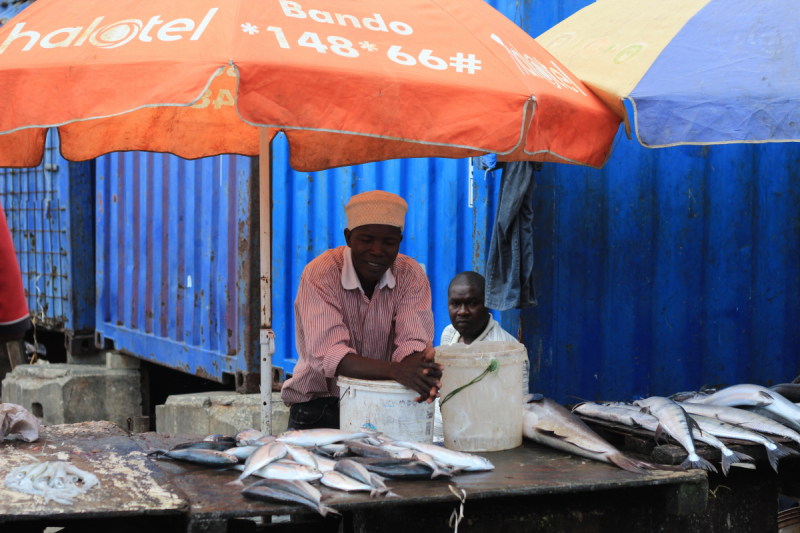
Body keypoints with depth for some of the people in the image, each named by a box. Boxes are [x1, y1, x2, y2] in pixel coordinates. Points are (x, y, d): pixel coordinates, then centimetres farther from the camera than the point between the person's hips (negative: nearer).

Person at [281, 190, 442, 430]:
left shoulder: (411, 276, -3)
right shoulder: (320, 274, -13)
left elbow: (412, 343, -12)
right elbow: (327, 355, -25)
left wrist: (421, 369, -39)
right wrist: (394, 370, -41)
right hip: (320, 402, -2)